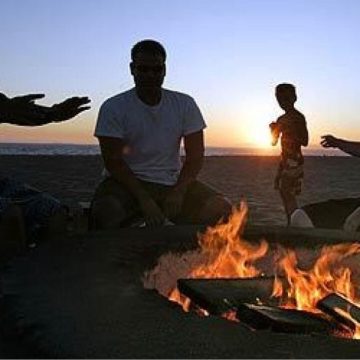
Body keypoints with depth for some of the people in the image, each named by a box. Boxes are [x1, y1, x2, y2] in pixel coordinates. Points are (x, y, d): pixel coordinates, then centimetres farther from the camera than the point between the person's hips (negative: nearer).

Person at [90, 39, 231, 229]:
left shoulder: (185, 104, 5)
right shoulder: (113, 107, -4)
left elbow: (195, 156, 2)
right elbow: (113, 161, -9)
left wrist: (178, 192, -15)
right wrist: (144, 199, -20)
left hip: (173, 183, 3)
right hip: (126, 182, -3)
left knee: (221, 209, -18)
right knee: (105, 212, -36)